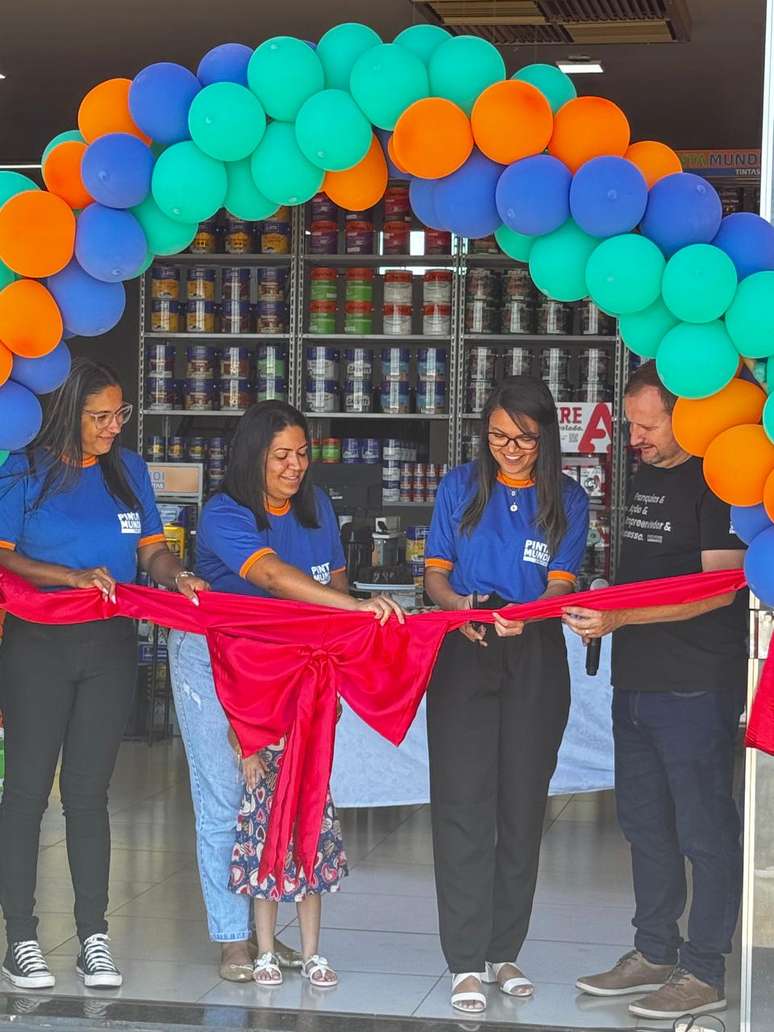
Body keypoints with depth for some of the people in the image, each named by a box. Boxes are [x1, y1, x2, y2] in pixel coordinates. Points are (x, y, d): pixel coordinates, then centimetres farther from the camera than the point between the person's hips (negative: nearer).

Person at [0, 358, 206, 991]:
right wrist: (73, 576, -18)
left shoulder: (128, 471, 10)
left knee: (88, 792, 6)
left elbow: (152, 547, 8)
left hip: (110, 647, 3)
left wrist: (174, 575, -14)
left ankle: (94, 937, 10)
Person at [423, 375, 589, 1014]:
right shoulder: (461, 488, 5)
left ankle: (505, 953, 17)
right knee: (463, 805, -7)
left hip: (534, 661, 1)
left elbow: (561, 584, -4)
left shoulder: (567, 500, 4)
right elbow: (436, 572, 5)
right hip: (463, 656, -1)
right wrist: (459, 605, -18)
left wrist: (522, 615, -26)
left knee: (523, 805, 5)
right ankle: (466, 962, -5)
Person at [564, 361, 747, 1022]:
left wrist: (620, 617, -24)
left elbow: (719, 587, -18)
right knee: (646, 824, 14)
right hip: (636, 682, 9)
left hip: (696, 688, -9)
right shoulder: (646, 479, 16)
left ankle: (704, 974, 4)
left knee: (704, 830, -2)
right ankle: (654, 955, 25)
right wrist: (601, 614, 10)